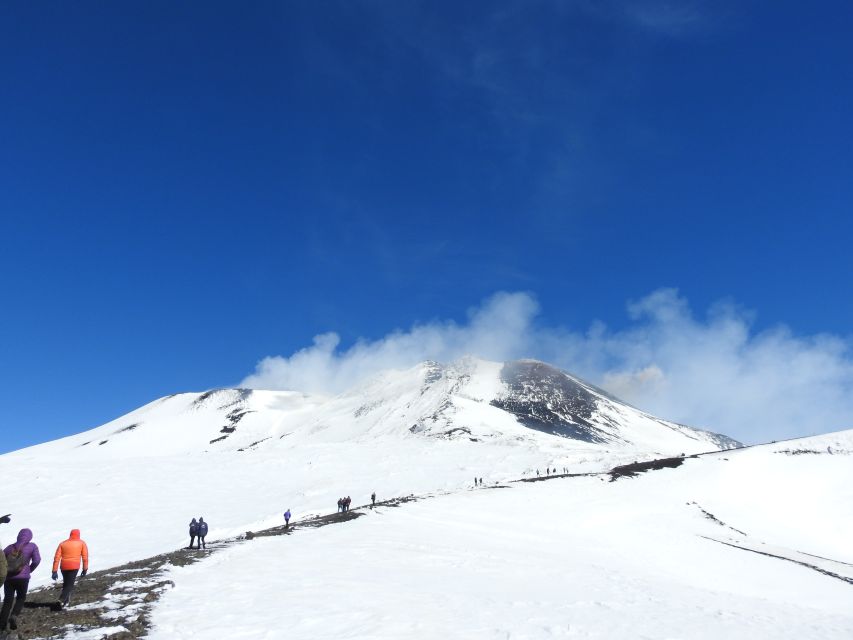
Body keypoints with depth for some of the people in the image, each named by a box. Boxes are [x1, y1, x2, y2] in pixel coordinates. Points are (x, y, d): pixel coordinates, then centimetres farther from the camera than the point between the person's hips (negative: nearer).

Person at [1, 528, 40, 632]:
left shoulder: (10, 547, 8)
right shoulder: (32, 546, 0)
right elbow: (37, 560, -9)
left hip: (9, 577, 2)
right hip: (23, 578, -2)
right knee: (21, 598, 17)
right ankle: (14, 615, -7)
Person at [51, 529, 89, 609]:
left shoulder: (62, 543, 13)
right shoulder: (82, 543, 8)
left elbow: (57, 557, 5)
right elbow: (85, 557, 1)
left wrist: (54, 571, 4)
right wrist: (85, 569, 6)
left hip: (63, 566, 3)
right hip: (74, 566, -3)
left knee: (66, 583, 22)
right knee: (70, 584, -1)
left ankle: (66, 601, 25)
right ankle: (62, 600, -20)